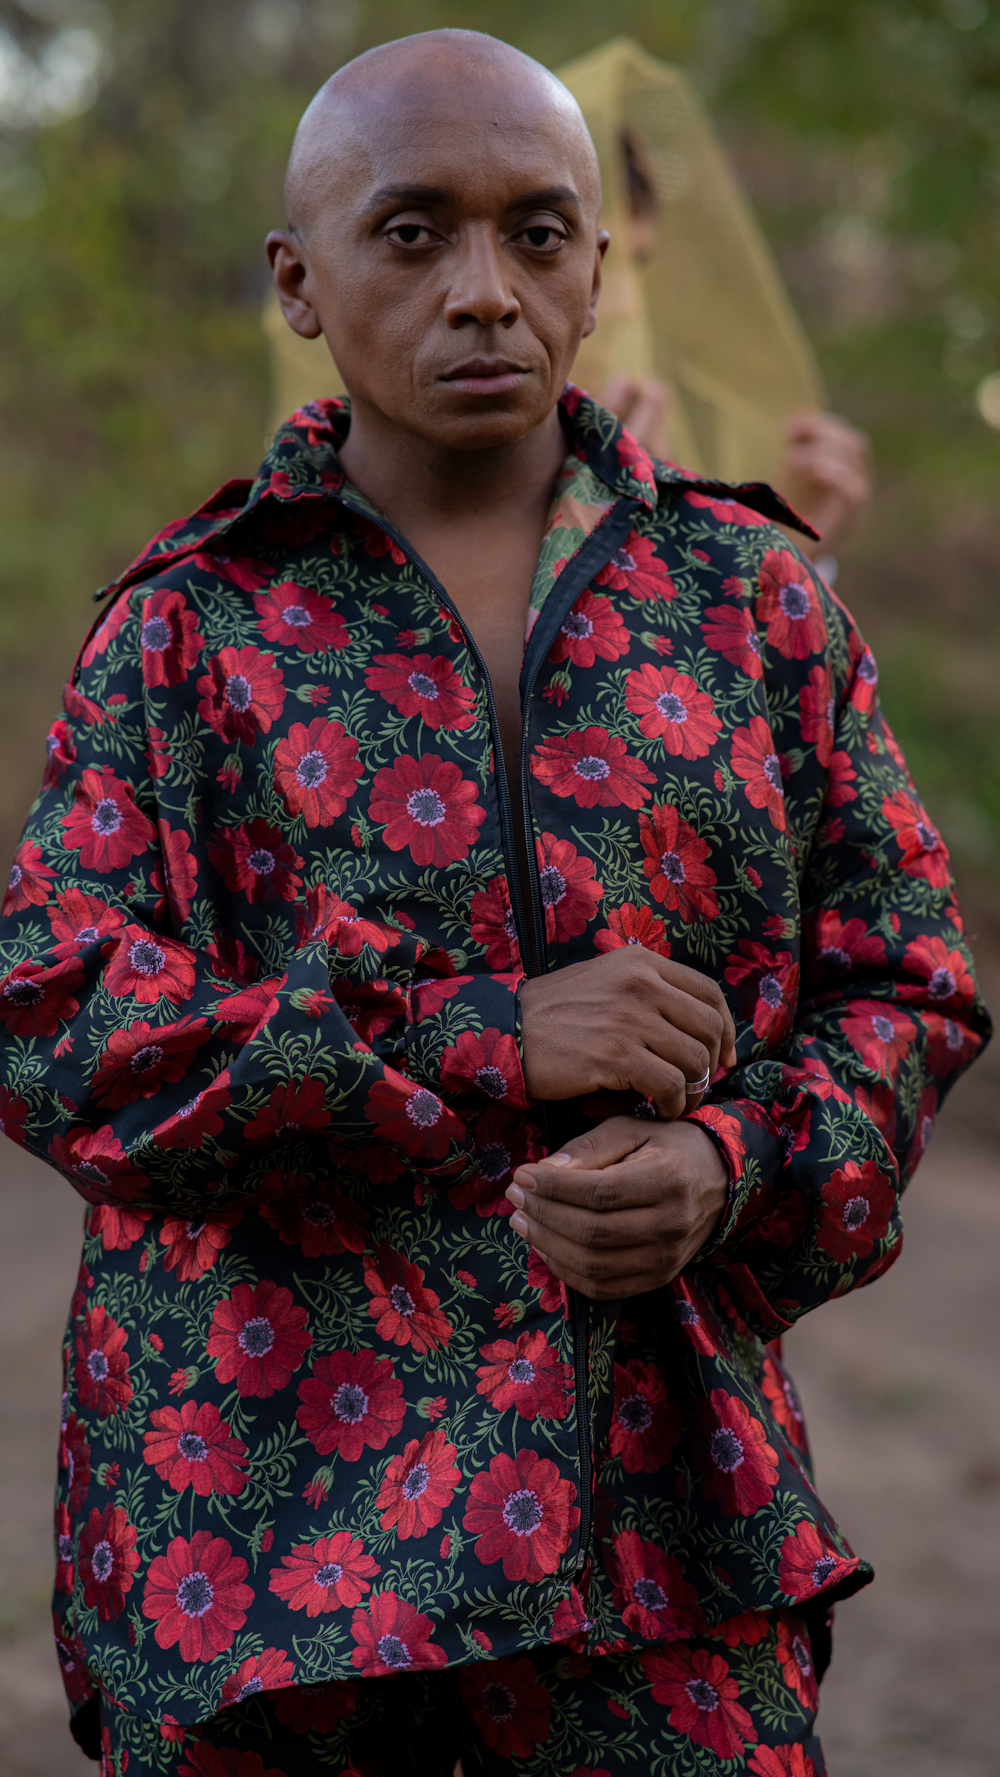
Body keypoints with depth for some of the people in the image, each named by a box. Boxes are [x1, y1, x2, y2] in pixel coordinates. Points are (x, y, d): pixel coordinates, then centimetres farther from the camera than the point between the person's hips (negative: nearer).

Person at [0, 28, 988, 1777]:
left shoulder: (751, 598, 8)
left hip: (652, 1488, 1)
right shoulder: (188, 629, 3)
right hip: (263, 1484, -1)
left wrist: (730, 1169, -12)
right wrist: (487, 1043, -16)